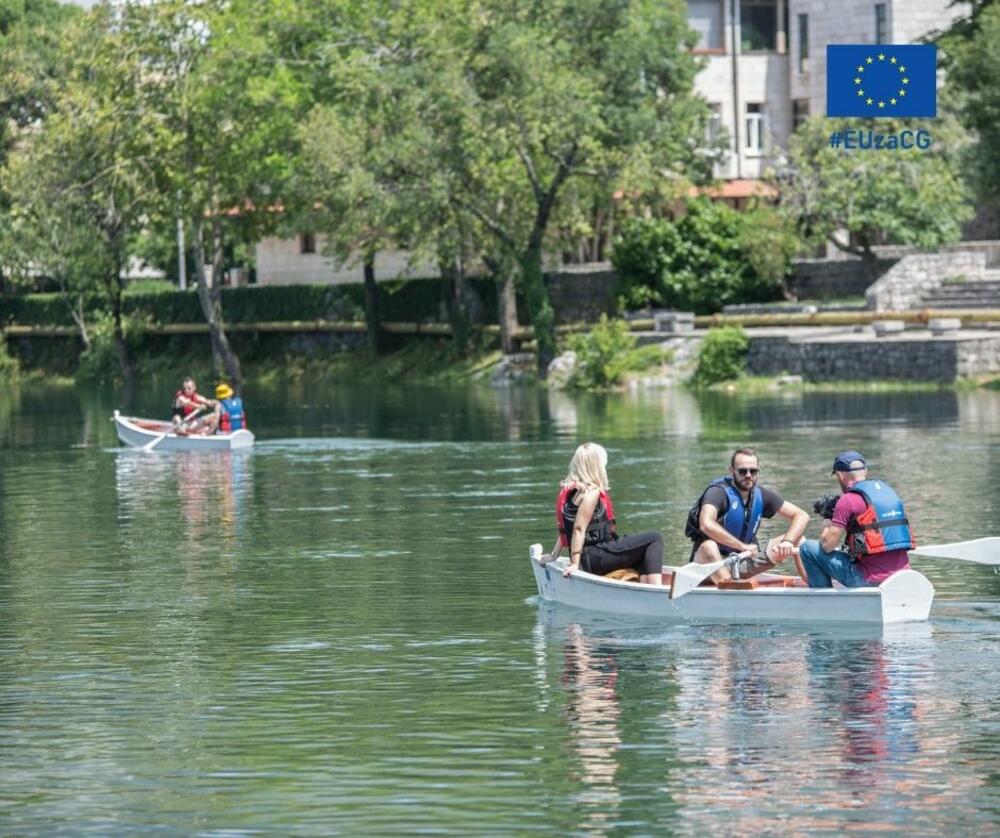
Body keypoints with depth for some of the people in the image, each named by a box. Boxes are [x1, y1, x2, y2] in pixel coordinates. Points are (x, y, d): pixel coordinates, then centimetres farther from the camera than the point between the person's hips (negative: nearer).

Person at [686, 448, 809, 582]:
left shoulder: (761, 496, 1)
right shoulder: (718, 492, -18)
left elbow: (801, 516, 1)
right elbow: (706, 524, -38)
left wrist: (787, 541, -19)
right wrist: (743, 546, -39)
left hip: (743, 564, 6)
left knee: (797, 538, -1)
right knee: (708, 546, -41)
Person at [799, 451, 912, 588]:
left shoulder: (848, 500, -9)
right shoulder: (888, 490, 14)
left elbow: (827, 545, -7)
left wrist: (827, 524, 13)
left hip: (872, 580, -7)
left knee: (808, 548, 3)